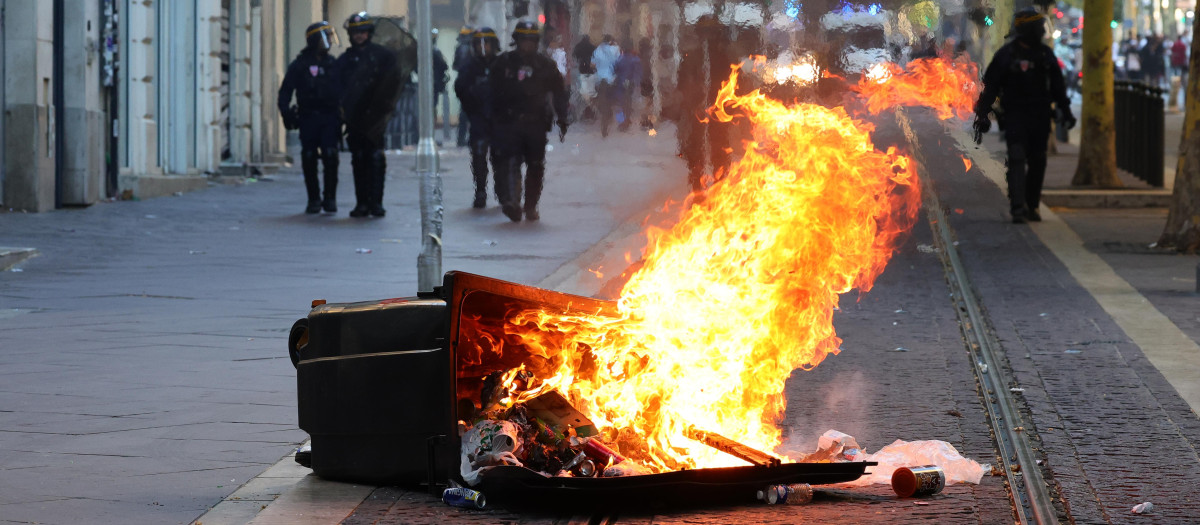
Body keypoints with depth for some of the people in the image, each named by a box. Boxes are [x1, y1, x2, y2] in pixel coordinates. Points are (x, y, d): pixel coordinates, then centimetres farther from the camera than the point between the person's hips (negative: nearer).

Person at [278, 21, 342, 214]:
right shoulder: (299, 65, 5)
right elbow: (285, 92, 4)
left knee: (330, 155, -13)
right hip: (308, 117, -1)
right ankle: (314, 200, 8)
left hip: (330, 118, 1)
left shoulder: (333, 64, 14)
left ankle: (330, 198, -5)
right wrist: (287, 113, -10)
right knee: (309, 158, -2)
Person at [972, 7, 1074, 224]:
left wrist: (1065, 111, 13)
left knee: (1037, 163, 6)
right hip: (1015, 115, -4)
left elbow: (1057, 85, 18)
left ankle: (1031, 206, 16)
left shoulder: (1046, 54, 9)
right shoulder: (1006, 54, -3)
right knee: (1017, 160, -14)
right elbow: (989, 85, -2)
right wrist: (981, 114, -7)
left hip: (1040, 117, 4)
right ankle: (1018, 208, -19)